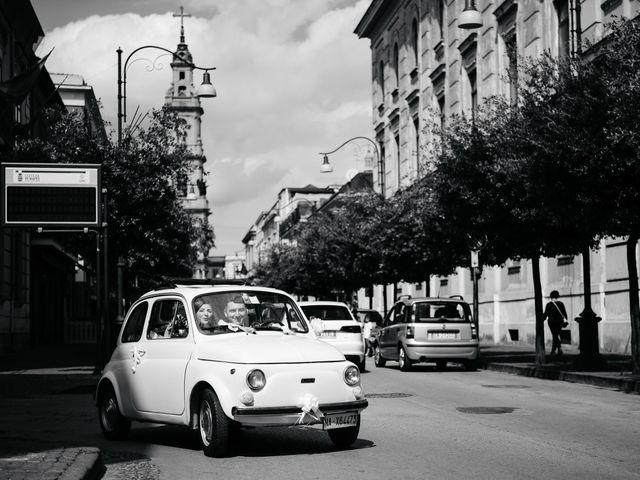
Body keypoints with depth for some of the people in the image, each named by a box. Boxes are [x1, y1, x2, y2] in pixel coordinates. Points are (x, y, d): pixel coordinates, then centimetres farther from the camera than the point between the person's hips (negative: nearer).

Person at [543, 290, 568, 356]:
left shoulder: (549, 304, -5)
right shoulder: (561, 304, 4)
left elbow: (545, 314, -5)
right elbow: (564, 313, 4)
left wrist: (542, 320, 5)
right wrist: (565, 321, 11)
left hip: (552, 321, -4)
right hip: (560, 321, 4)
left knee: (555, 335, -3)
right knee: (556, 335, 13)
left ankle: (559, 348, -19)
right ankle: (553, 349, 11)